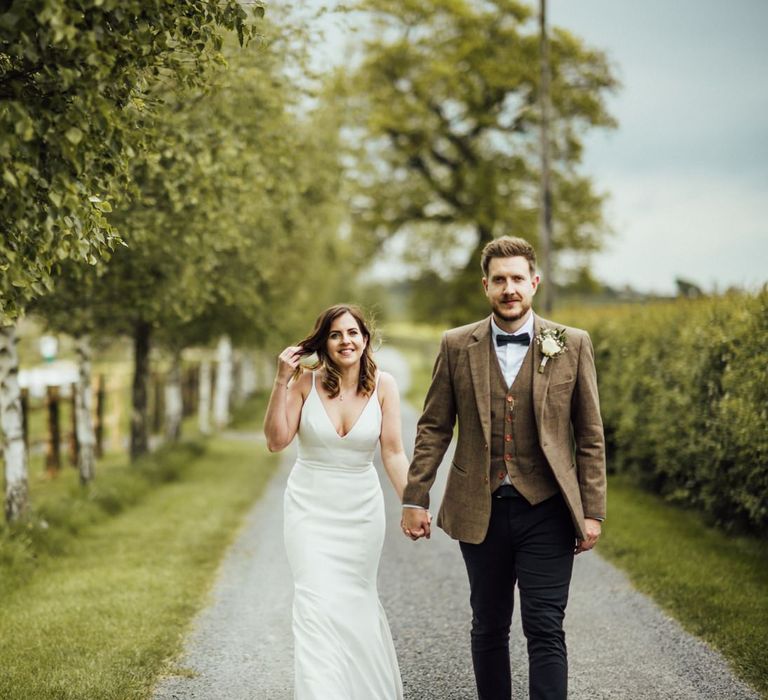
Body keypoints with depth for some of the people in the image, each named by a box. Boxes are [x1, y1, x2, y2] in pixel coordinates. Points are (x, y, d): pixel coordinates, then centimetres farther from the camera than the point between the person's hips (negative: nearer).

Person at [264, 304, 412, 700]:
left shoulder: (383, 385, -6)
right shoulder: (306, 382, -9)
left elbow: (393, 452, -7)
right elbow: (276, 441, -11)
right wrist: (282, 381, -18)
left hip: (361, 509, 1)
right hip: (310, 508, -1)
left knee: (356, 602, 12)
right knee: (317, 604, -13)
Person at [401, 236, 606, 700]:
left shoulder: (573, 345, 0)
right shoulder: (457, 346, 3)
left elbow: (591, 436, 2)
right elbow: (434, 429, 6)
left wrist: (593, 511, -2)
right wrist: (416, 498, 0)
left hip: (546, 510, -2)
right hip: (480, 510, 2)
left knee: (545, 629, -5)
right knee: (489, 627, 13)